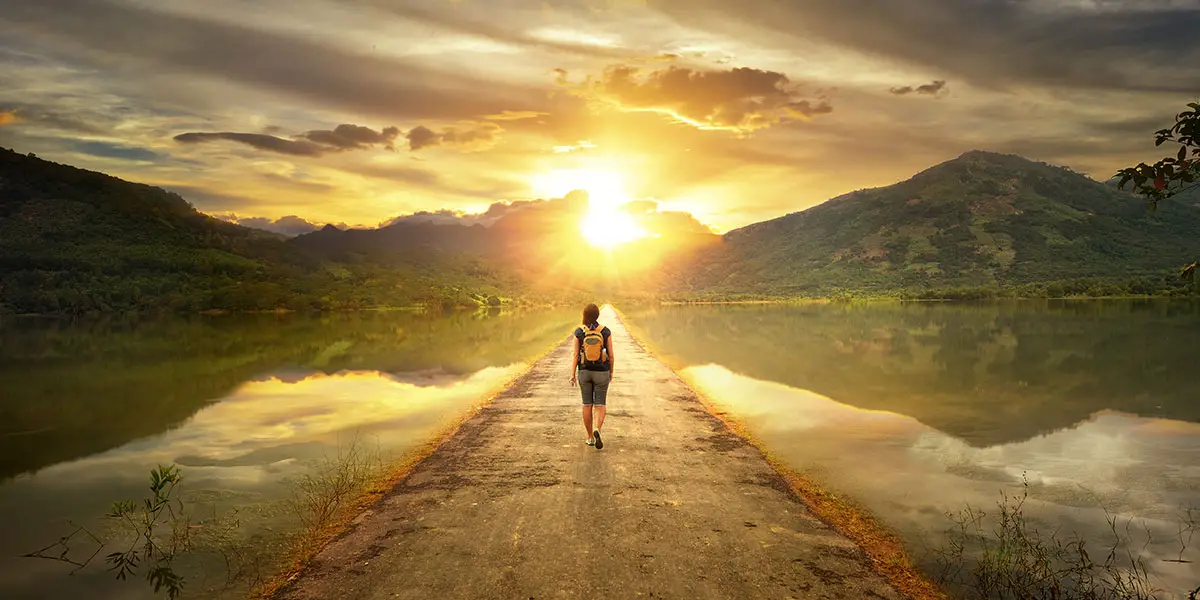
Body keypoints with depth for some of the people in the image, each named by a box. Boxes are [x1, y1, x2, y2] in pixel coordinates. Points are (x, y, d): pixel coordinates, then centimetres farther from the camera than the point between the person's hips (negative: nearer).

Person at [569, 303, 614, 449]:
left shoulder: (579, 332, -7)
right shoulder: (605, 332, -8)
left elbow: (575, 354, -10)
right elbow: (610, 354, -4)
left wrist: (573, 374, -9)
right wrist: (611, 372, 9)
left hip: (584, 371, 1)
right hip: (601, 372, -1)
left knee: (587, 404, 13)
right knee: (600, 405, 5)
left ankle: (590, 437, 17)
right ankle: (597, 430, -21)